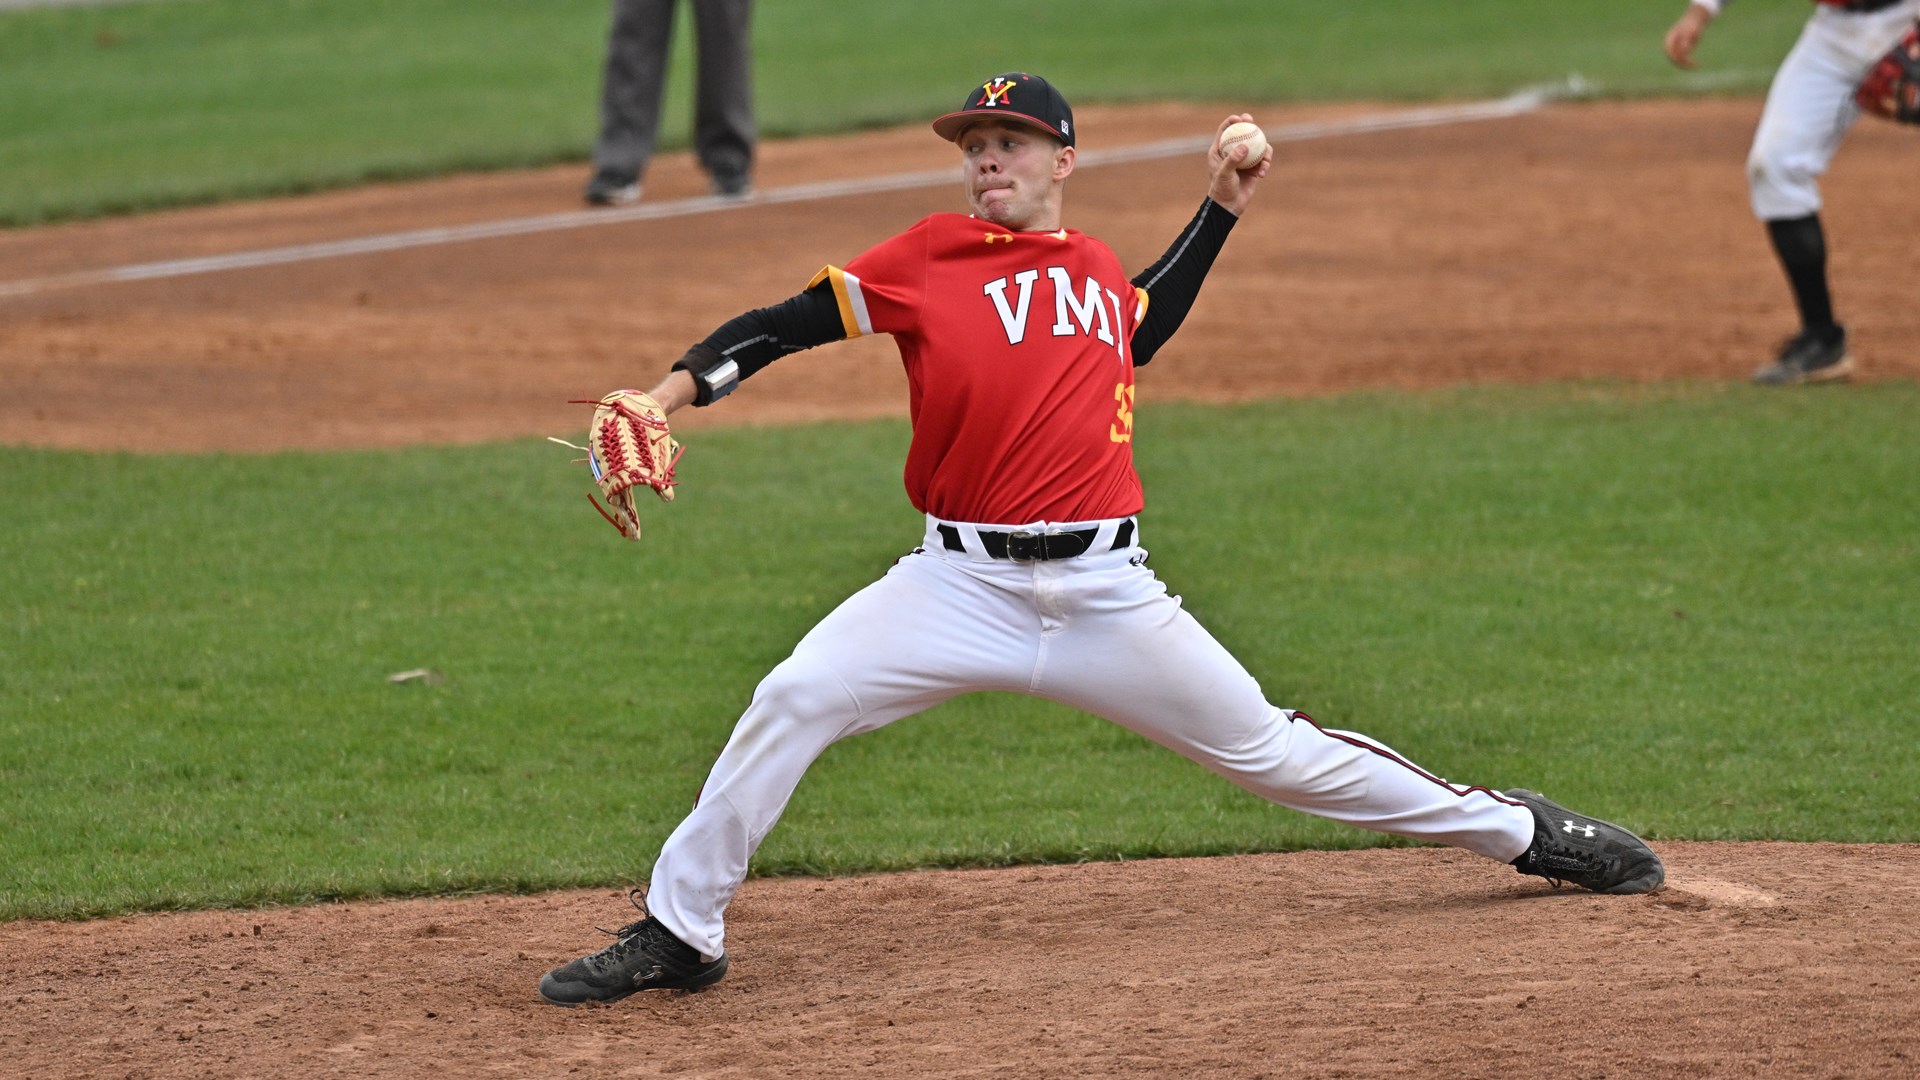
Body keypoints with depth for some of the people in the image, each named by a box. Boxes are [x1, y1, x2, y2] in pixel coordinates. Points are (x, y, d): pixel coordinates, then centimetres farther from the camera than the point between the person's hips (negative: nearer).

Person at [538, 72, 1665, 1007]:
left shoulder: (1100, 268, 12)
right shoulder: (928, 259, 0)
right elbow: (787, 324, -2)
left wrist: (1223, 208, 29)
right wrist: (676, 388, -18)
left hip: (1106, 593, 2)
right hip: (961, 584, -2)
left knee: (1265, 745, 9)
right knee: (792, 702, -21)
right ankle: (678, 933, -8)